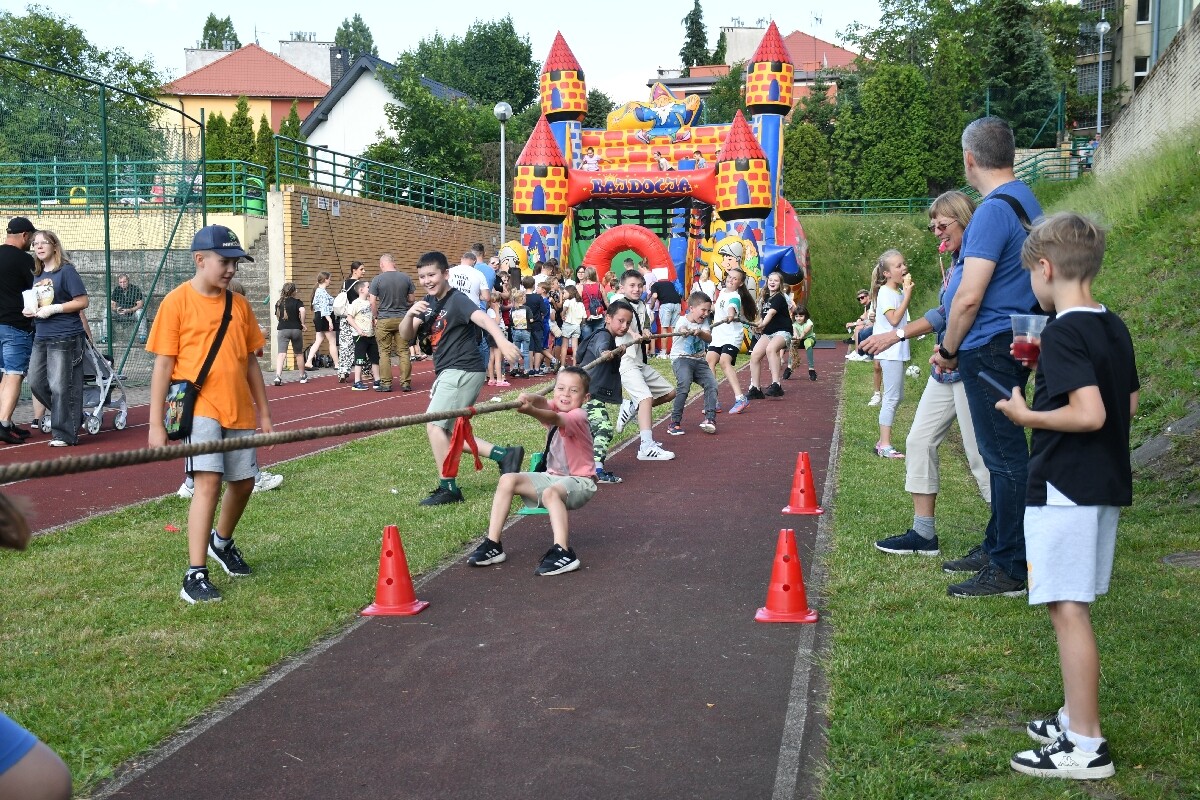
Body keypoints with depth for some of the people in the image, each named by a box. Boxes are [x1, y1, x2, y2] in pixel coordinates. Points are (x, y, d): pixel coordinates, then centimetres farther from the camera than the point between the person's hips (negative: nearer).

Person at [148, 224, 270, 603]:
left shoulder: (239, 304, 9)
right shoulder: (177, 301, -5)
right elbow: (162, 365, -6)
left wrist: (264, 412, 16)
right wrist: (156, 424, -9)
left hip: (239, 411, 6)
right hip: (199, 406, -6)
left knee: (243, 482, 14)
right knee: (208, 481, -17)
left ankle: (222, 542, 43)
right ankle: (195, 576, -13)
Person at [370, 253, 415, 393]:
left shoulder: (378, 279, -7)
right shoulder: (406, 278, 0)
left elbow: (373, 302, -7)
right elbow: (411, 299, 7)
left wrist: (375, 317, 7)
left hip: (384, 320, -2)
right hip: (402, 319, 2)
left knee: (384, 352, 5)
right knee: (403, 352, 7)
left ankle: (385, 384, 6)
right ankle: (405, 383, 6)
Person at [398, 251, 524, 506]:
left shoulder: (457, 300, -14)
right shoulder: (429, 303, 10)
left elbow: (481, 318, -33)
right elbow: (406, 335, 7)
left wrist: (501, 340, -53)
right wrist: (410, 314, -16)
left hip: (463, 371, -9)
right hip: (450, 373, 9)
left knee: (434, 425, -12)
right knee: (447, 433, 11)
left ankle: (448, 488, -5)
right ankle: (505, 455, 11)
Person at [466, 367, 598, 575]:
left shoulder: (578, 416, -19)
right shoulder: (554, 407, 1)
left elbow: (555, 419, -41)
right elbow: (542, 403, -22)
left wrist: (531, 411, -60)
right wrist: (527, 398, -46)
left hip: (579, 481, -7)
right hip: (553, 476, 8)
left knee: (551, 493, -38)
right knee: (507, 480, -10)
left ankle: (563, 552, -42)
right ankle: (492, 544, -8)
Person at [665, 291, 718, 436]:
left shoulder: (704, 322, 9)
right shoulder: (683, 320, -7)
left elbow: (709, 338, -9)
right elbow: (681, 328, -33)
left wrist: (700, 332, -33)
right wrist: (685, 331, -59)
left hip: (699, 360, 6)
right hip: (681, 358, -6)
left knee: (712, 384, -11)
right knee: (684, 384, -27)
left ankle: (710, 419, -3)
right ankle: (675, 422, -22)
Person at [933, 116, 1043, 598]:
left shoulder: (994, 210, -17)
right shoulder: (1026, 202, 14)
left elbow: (969, 296, -22)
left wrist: (949, 349, -8)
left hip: (988, 348, -10)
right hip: (1012, 343, 10)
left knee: (1003, 455, -5)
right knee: (1003, 452, 17)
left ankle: (1009, 571, 1)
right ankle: (997, 548, 28)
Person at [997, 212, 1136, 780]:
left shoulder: (1062, 333, -17)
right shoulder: (1114, 328, 9)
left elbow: (1090, 414, -25)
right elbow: (1128, 404, 18)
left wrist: (1027, 416, -12)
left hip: (1063, 490, -9)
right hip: (1106, 484, 9)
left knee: (1068, 610, -5)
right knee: (1074, 609, 18)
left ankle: (1086, 746, -1)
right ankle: (1075, 717, 28)